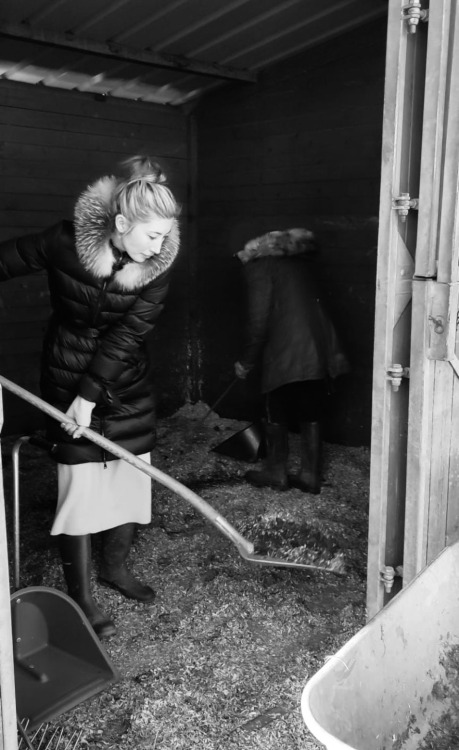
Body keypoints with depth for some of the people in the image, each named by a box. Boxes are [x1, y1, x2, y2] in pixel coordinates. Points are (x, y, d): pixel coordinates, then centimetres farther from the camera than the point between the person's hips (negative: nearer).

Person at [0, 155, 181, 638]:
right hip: (68, 375, -3)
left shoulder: (158, 266, -14)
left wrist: (91, 395, -19)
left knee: (133, 478, 8)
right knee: (80, 485, -2)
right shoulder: (65, 242, -20)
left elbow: (127, 335, -16)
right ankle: (80, 597, 13)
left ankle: (115, 568, 32)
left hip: (126, 380, 3)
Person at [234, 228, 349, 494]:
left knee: (277, 414, 12)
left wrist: (247, 361, 2)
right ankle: (310, 475, 21)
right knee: (312, 415, 14)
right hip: (321, 350, 6)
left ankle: (276, 472, 22)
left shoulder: (258, 265, -2)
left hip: (286, 354, -6)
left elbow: (259, 320, -9)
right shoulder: (301, 259, 19)